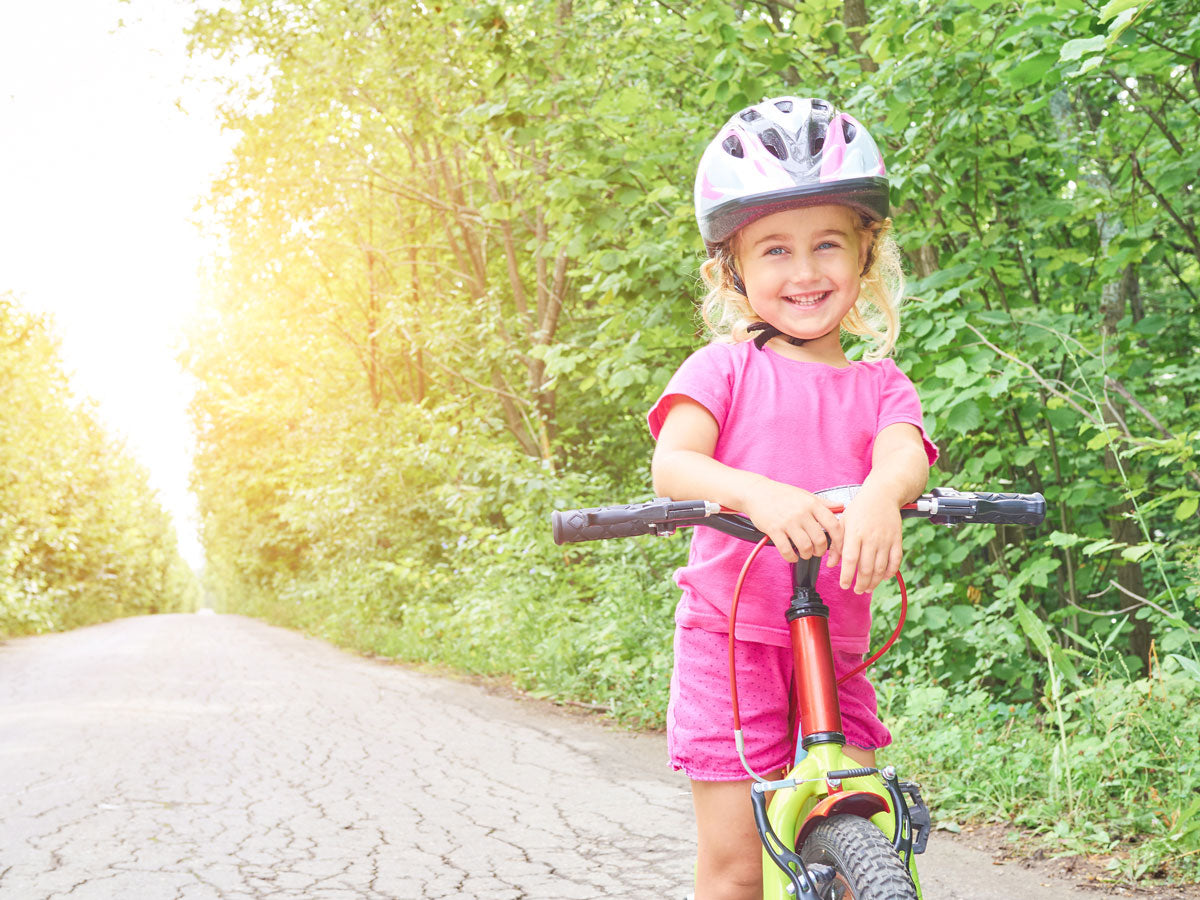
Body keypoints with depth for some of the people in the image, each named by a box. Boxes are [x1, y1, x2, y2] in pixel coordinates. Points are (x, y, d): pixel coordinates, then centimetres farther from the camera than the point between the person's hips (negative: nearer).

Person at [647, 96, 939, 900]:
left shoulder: (880, 385, 6)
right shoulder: (724, 368, -2)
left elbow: (907, 454, -14)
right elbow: (672, 463, -18)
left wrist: (878, 496, -39)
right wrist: (755, 491, -39)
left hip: (834, 650, 3)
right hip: (730, 633, -3)